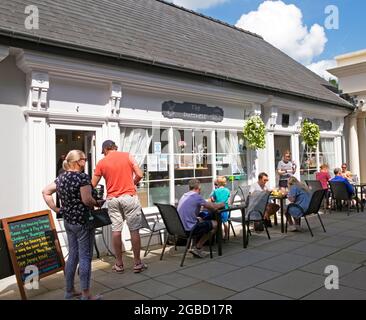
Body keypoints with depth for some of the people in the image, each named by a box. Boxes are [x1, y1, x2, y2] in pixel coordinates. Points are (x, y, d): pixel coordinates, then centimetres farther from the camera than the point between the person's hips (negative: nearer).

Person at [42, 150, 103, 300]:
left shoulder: (61, 177, 8)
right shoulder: (83, 177, -17)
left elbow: (46, 192, 12)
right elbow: (87, 200, -24)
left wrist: (55, 209, 10)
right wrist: (98, 203, -7)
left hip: (68, 221, 8)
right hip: (82, 221, -8)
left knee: (72, 255, 17)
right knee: (85, 257, 1)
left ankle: (70, 290, 28)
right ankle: (86, 295, 9)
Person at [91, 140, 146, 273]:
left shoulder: (101, 163, 4)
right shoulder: (128, 156, 1)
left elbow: (93, 185, 6)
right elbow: (140, 175, -5)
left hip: (112, 199, 2)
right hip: (129, 196, -1)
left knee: (116, 230, 7)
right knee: (134, 230, 4)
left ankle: (119, 264, 15)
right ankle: (137, 263, 10)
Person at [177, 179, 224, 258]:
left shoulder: (184, 196, 13)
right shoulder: (196, 196, -13)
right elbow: (213, 208, -8)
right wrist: (221, 204, 12)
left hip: (181, 227, 9)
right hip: (189, 229, -9)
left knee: (201, 220, 28)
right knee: (214, 224, 5)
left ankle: (196, 248, 24)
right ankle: (197, 248, 10)